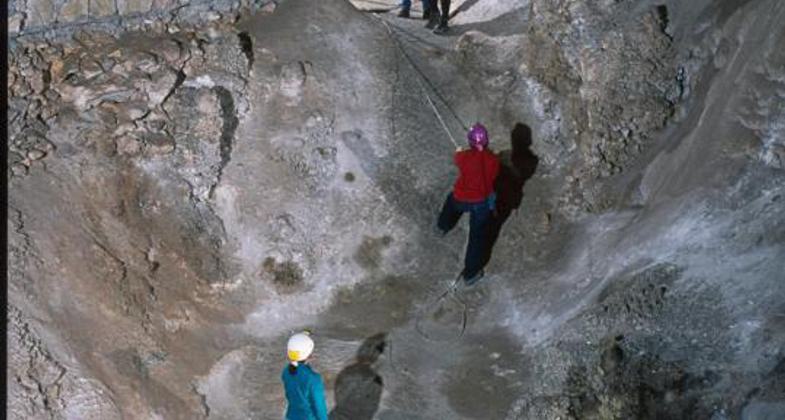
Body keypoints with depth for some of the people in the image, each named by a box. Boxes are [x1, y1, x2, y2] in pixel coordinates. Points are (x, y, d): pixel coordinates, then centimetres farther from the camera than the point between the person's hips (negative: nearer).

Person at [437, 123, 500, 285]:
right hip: (483, 201, 0)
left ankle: (443, 226, 65)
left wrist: (458, 152, 26)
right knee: (477, 236, 12)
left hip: (461, 199, 0)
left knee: (451, 201, 37)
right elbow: (492, 177, 1)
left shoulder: (464, 157, -22)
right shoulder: (493, 160, -17)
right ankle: (471, 273, 17)